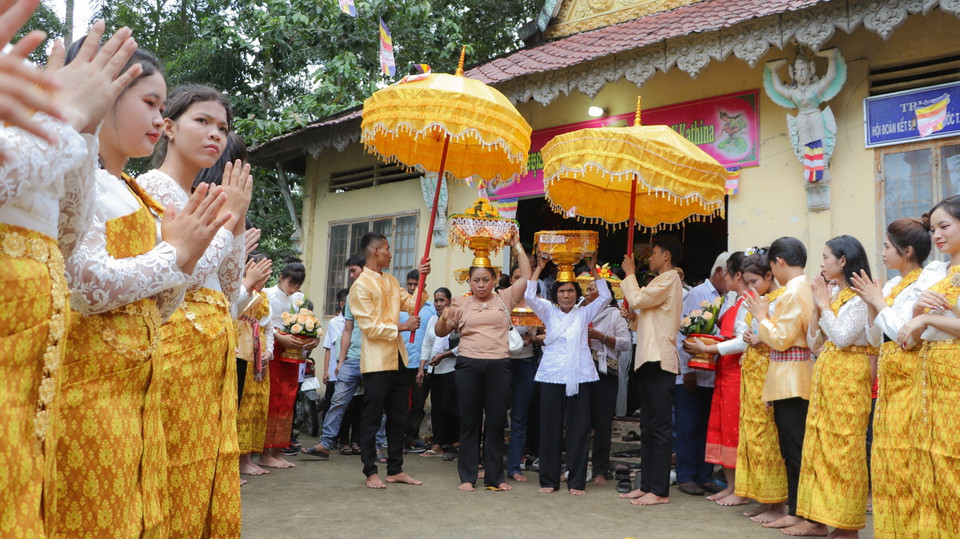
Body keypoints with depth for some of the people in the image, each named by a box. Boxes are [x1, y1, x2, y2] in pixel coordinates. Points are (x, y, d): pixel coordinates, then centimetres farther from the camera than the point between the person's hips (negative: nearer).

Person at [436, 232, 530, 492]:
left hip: (499, 366, 0)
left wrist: (516, 246, 4)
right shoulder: (460, 304, 7)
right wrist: (444, 318, -9)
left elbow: (527, 276, 4)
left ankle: (494, 477, 16)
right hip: (469, 365, 0)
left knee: (496, 421, 5)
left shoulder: (505, 299, 8)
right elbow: (441, 333, 13)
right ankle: (467, 476, 14)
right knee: (469, 421, 5)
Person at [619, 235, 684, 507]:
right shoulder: (663, 281, 25)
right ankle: (647, 485, 17)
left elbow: (636, 299, -15)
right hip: (648, 360, 11)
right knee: (648, 427, 12)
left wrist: (630, 273, -1)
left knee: (660, 427, -9)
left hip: (659, 360, -11)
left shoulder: (669, 279, -7)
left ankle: (660, 491, -6)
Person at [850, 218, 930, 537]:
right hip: (888, 379, 8)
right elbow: (876, 339, 14)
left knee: (905, 461, -6)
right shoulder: (891, 286, 14)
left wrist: (880, 304, -9)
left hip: (909, 381, -8)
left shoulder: (922, 285, -9)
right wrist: (871, 306, 1)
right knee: (886, 458, 10)